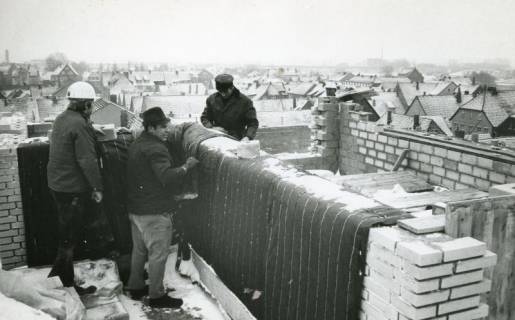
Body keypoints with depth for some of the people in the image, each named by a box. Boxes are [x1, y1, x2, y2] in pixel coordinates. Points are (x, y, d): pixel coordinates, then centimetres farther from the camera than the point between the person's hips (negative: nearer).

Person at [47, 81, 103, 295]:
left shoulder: (61, 119, 9)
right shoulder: (80, 125, -20)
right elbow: (87, 160, -22)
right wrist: (97, 186, -15)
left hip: (56, 185, 9)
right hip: (72, 188, -9)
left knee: (66, 232, 21)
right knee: (69, 238, 1)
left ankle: (59, 273, 31)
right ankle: (66, 284, 12)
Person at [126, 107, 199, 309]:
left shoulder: (136, 145, 12)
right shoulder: (155, 149, -20)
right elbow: (167, 177, -30)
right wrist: (186, 167, -17)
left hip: (136, 209, 10)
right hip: (154, 212, -10)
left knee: (139, 249, 20)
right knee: (158, 254, 1)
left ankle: (135, 287, 32)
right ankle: (156, 296, 10)